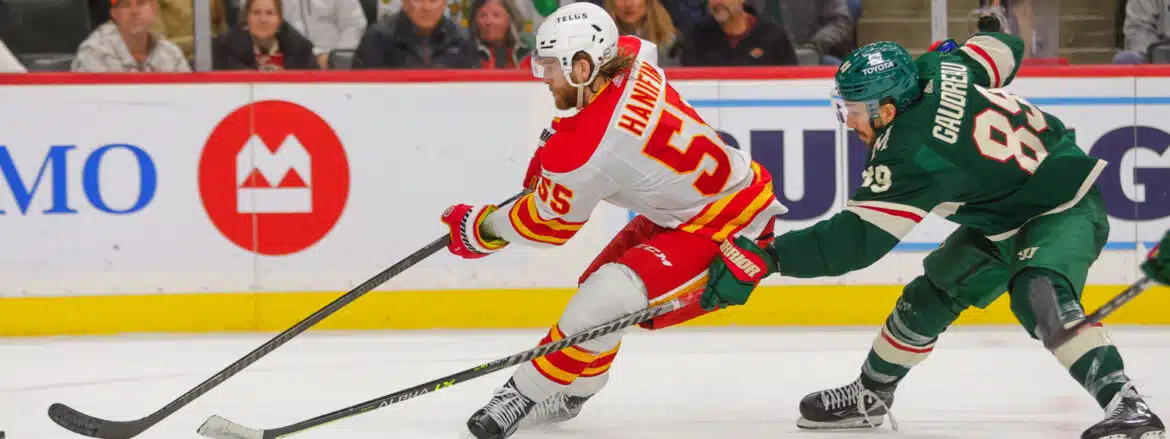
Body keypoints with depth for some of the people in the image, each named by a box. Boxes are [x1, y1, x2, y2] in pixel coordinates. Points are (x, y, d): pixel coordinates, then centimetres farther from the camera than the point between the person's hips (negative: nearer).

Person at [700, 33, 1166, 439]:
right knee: (930, 297, 13)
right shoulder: (934, 70, -14)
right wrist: (954, 52, 21)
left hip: (1066, 210, -11)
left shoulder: (911, 158, -33)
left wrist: (763, 258, -35)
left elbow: (855, 240, -33)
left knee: (1039, 294, -36)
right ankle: (870, 395, 28)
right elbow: (1004, 49, 3)